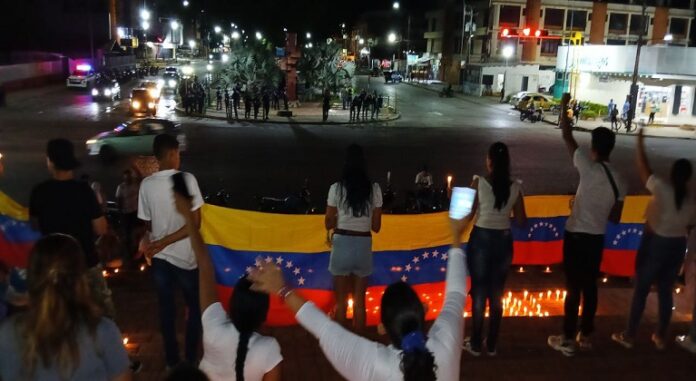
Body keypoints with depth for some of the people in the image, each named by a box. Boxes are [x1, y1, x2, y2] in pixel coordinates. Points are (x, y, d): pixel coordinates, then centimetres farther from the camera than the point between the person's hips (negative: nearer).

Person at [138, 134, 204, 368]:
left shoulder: (147, 184, -5)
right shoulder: (187, 179, -14)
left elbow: (147, 225, 5)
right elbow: (195, 223, -19)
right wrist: (165, 241, -15)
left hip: (159, 257, 3)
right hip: (185, 257, -3)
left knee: (166, 309, 16)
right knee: (195, 308, 16)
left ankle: (172, 360, 28)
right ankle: (191, 360, 23)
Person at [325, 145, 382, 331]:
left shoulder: (337, 188, -6)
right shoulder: (374, 189, -2)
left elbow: (328, 223, 1)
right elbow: (376, 226, 3)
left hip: (342, 242, -1)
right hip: (364, 244, 1)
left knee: (340, 299, 11)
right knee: (360, 299, 13)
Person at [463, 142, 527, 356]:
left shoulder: (479, 183, -10)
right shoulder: (515, 187, -2)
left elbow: (468, 214, -7)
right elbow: (522, 221, 2)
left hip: (481, 239, -2)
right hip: (504, 241, 3)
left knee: (479, 292, 9)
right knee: (497, 293, 14)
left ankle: (476, 345, 18)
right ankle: (492, 345, 24)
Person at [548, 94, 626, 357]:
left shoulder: (589, 168, -15)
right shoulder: (618, 181, 2)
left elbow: (567, 136, -8)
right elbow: (615, 218, 7)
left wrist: (564, 106, 3)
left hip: (576, 236, -5)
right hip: (597, 238, 5)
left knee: (573, 288, 1)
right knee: (590, 287, 16)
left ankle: (567, 340, 9)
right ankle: (586, 336, 27)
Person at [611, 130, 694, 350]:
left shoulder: (663, 190, -18)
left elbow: (644, 169, -10)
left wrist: (640, 143, -1)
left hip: (654, 244, -5)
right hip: (677, 247, 5)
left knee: (641, 290, 5)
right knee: (665, 291, 16)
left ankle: (629, 336, 14)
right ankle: (660, 337, 25)